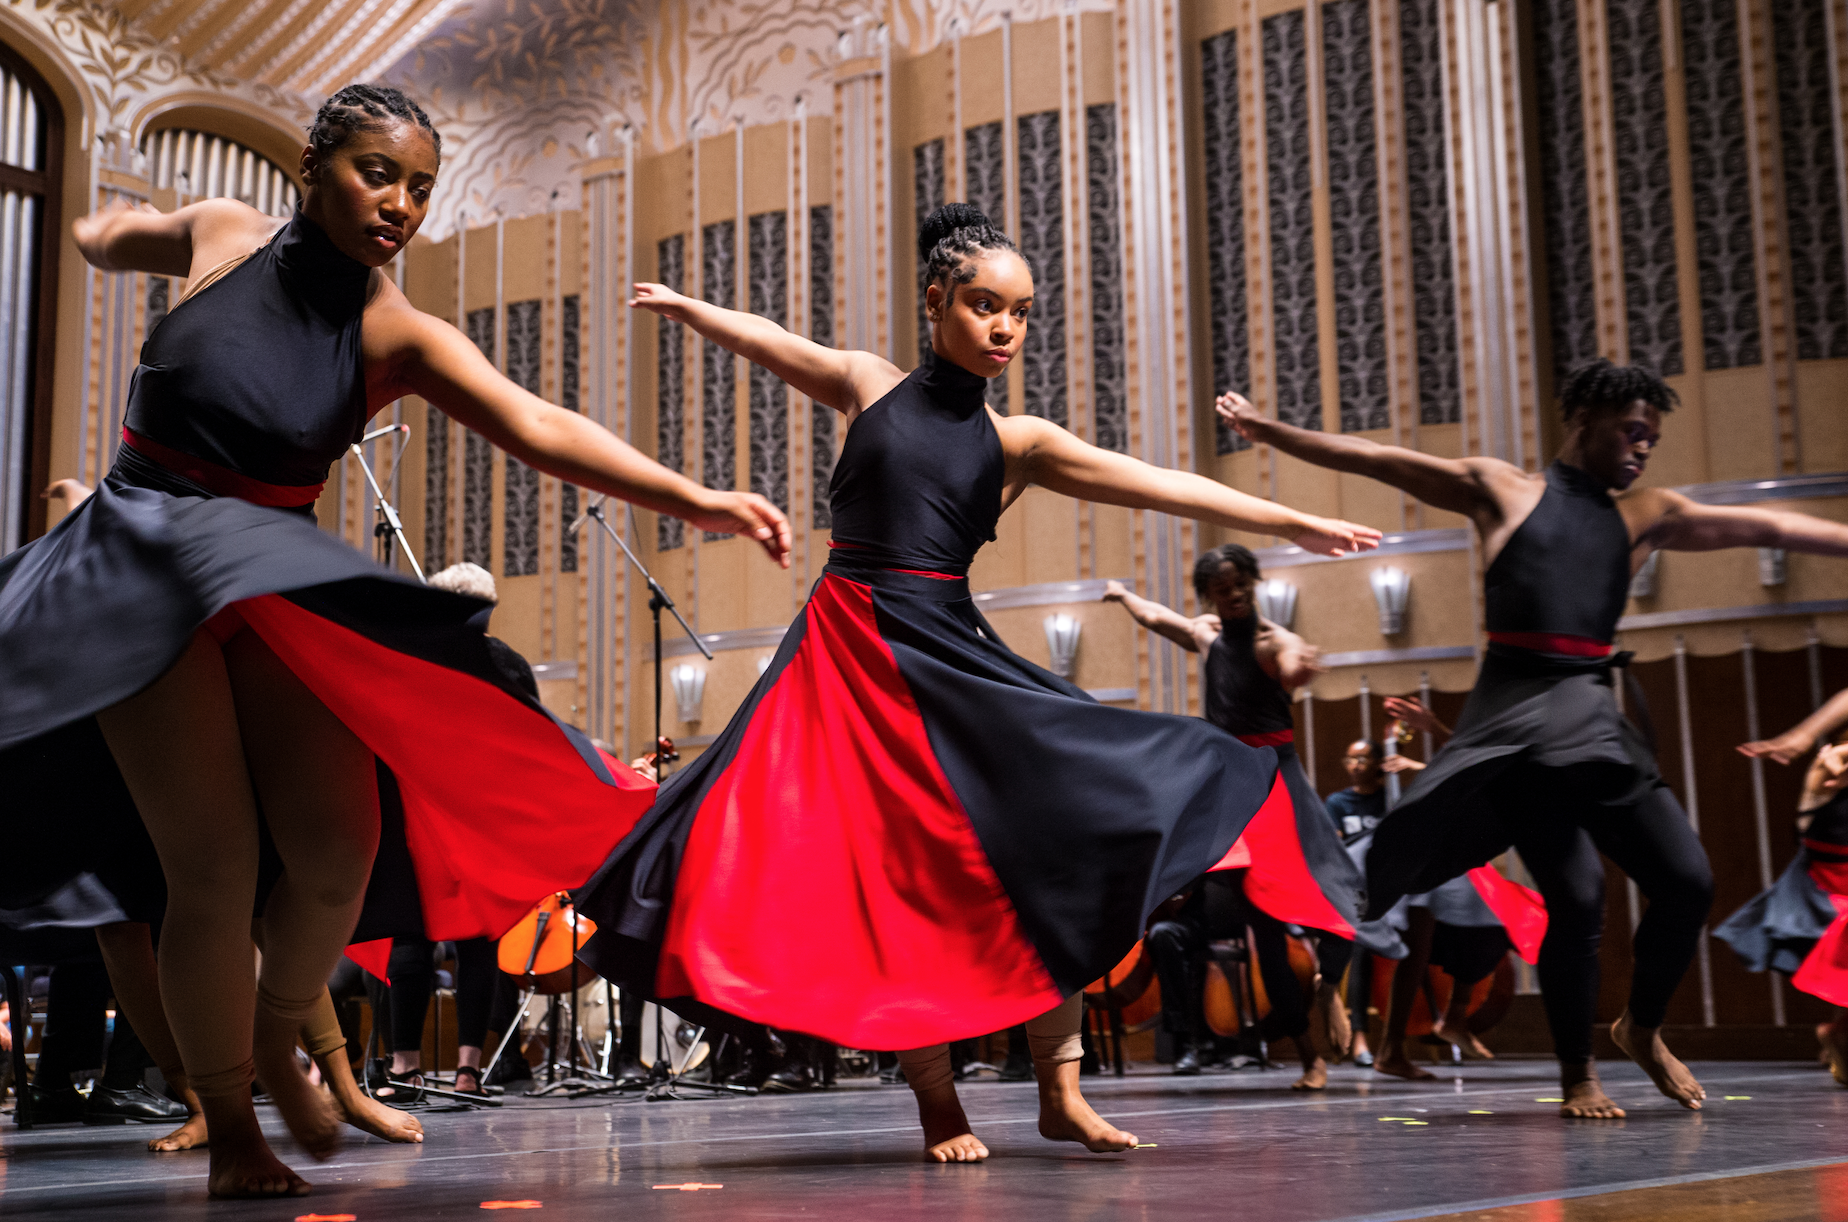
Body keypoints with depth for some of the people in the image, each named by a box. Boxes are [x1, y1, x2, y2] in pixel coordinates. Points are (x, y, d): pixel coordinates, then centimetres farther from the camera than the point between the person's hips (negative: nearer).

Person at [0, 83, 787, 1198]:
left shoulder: (399, 336, -6)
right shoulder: (220, 236, -4)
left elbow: (540, 427, -24)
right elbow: (106, 238, 22)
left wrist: (693, 498, -33)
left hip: (272, 583, 2)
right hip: (141, 563, -1)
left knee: (339, 846, -11)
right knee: (216, 866, -10)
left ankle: (276, 1045, 21)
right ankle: (231, 1136, 9)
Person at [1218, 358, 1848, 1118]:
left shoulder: (1646, 516, 18)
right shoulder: (1502, 490, 7)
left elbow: (1767, 527, 15)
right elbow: (1373, 459, 6)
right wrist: (1269, 430, 3)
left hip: (1594, 719, 5)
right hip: (1515, 717, -5)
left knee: (1687, 880, -3)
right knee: (1576, 896, -13)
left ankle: (1642, 1030, 24)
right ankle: (1577, 1074, 10)